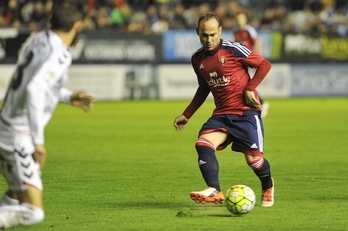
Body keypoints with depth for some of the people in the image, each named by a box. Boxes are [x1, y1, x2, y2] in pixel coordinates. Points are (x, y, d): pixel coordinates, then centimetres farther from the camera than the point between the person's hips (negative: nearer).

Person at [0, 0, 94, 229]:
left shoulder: (36, 39, 7)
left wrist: (69, 97, 24)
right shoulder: (59, 54, -18)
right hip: (20, 139, -9)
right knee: (33, 212, -7)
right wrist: (38, 140, -28)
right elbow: (34, 89, -32)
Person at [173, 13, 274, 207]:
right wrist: (186, 115, 21)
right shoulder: (197, 59, 7)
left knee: (253, 158, -8)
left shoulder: (233, 50, -11)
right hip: (221, 114, 5)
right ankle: (215, 192, -35)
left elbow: (265, 64, -4)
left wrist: (250, 88, -14)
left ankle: (268, 186, 27)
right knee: (203, 144, -22)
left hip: (246, 111, -5)